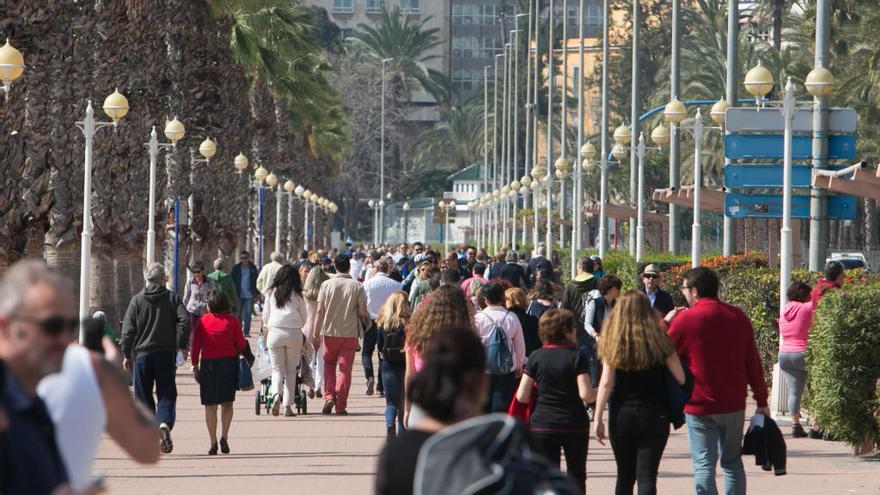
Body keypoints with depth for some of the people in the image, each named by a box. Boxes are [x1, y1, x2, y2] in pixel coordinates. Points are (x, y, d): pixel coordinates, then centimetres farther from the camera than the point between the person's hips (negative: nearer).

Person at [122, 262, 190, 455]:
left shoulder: (137, 300, 2)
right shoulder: (172, 298, 3)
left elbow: (128, 330, -2)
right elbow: (185, 320, -8)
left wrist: (126, 355, 5)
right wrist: (182, 345, 2)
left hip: (142, 354, 0)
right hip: (166, 353, 0)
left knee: (144, 396, 7)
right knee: (166, 394, 3)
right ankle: (165, 423, -25)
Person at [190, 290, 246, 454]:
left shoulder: (202, 321, -2)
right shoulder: (232, 321, -2)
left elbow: (196, 345, -2)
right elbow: (241, 344, -2)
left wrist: (195, 366, 6)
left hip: (208, 363, 0)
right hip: (229, 362, 1)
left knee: (210, 405, 5)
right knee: (227, 403, 13)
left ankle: (213, 442, -1)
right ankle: (224, 437, -5)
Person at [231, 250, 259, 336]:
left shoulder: (253, 268, 7)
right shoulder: (236, 268, 5)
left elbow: (256, 281, 11)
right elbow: (232, 281, 4)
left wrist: (257, 293, 6)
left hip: (249, 294, 0)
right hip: (239, 294, 0)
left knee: (248, 313, 0)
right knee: (238, 313, 3)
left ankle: (247, 332, 3)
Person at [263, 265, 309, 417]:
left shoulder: (271, 293, 4)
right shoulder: (297, 295, 1)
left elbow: (265, 316, 10)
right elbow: (304, 317, 8)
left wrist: (266, 331, 24)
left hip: (275, 332, 1)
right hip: (294, 334, -1)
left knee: (277, 369, 6)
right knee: (291, 370, 8)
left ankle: (276, 394, -23)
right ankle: (287, 406, 6)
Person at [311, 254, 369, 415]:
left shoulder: (327, 285, -4)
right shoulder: (357, 286, -5)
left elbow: (320, 310, -5)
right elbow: (362, 312, -6)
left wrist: (315, 332, -1)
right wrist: (366, 317, 17)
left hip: (330, 331, 1)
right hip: (350, 333, 0)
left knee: (329, 364, 17)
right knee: (345, 368, 5)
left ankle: (329, 396, 0)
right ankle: (341, 405, 4)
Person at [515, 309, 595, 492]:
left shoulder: (536, 357, 0)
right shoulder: (576, 357, -7)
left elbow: (522, 396, -2)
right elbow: (585, 395, -15)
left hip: (542, 424, 1)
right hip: (574, 424, -1)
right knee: (577, 476, 15)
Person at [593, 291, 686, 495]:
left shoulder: (613, 343, -2)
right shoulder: (659, 340, -3)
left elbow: (606, 383, -7)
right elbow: (681, 378, -5)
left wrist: (598, 419, -6)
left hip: (621, 416, 1)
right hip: (654, 416, -1)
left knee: (625, 476, 17)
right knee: (647, 476, -5)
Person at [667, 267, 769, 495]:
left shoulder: (685, 319, -10)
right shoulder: (739, 317, 5)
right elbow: (753, 363, 7)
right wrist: (762, 401, 13)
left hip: (700, 407, -5)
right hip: (734, 406, 5)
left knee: (704, 465, -3)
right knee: (733, 463, 15)